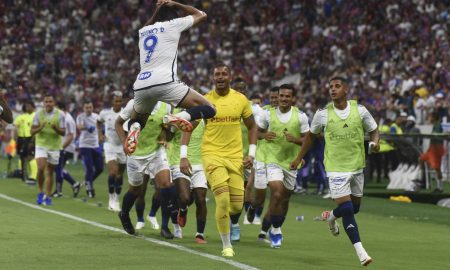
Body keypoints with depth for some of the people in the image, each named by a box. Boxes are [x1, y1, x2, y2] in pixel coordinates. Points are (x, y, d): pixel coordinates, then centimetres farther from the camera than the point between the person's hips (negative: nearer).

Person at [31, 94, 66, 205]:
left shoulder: (60, 115, -4)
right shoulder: (38, 114, -2)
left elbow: (63, 132, -4)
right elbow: (32, 131, -1)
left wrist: (56, 128, -24)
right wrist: (40, 128, -21)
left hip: (54, 146, 0)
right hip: (41, 145, 0)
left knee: (50, 172, 5)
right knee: (41, 168, -18)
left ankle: (47, 197, 13)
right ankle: (40, 192, 0)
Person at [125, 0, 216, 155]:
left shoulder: (142, 32, 25)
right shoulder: (172, 25, 11)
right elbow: (201, 15, 26)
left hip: (141, 85, 5)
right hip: (164, 82, -5)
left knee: (136, 121, 31)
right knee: (207, 110, -1)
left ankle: (134, 129, -7)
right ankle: (179, 117, -32)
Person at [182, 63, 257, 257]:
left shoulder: (241, 99, 3)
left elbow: (251, 127, 14)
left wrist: (251, 154, 4)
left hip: (235, 156, 2)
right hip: (212, 154, -2)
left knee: (237, 204, 0)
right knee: (223, 199, -18)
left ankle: (234, 222, 38)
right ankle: (226, 245, -4)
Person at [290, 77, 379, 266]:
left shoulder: (359, 110, -5)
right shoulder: (323, 114, -6)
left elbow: (373, 130, 8)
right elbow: (311, 135, 11)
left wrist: (375, 142, -15)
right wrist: (299, 158, 15)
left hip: (357, 166, 3)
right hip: (336, 167, -3)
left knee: (355, 207, 15)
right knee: (346, 209, -14)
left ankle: (332, 216, 48)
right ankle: (360, 252, -10)